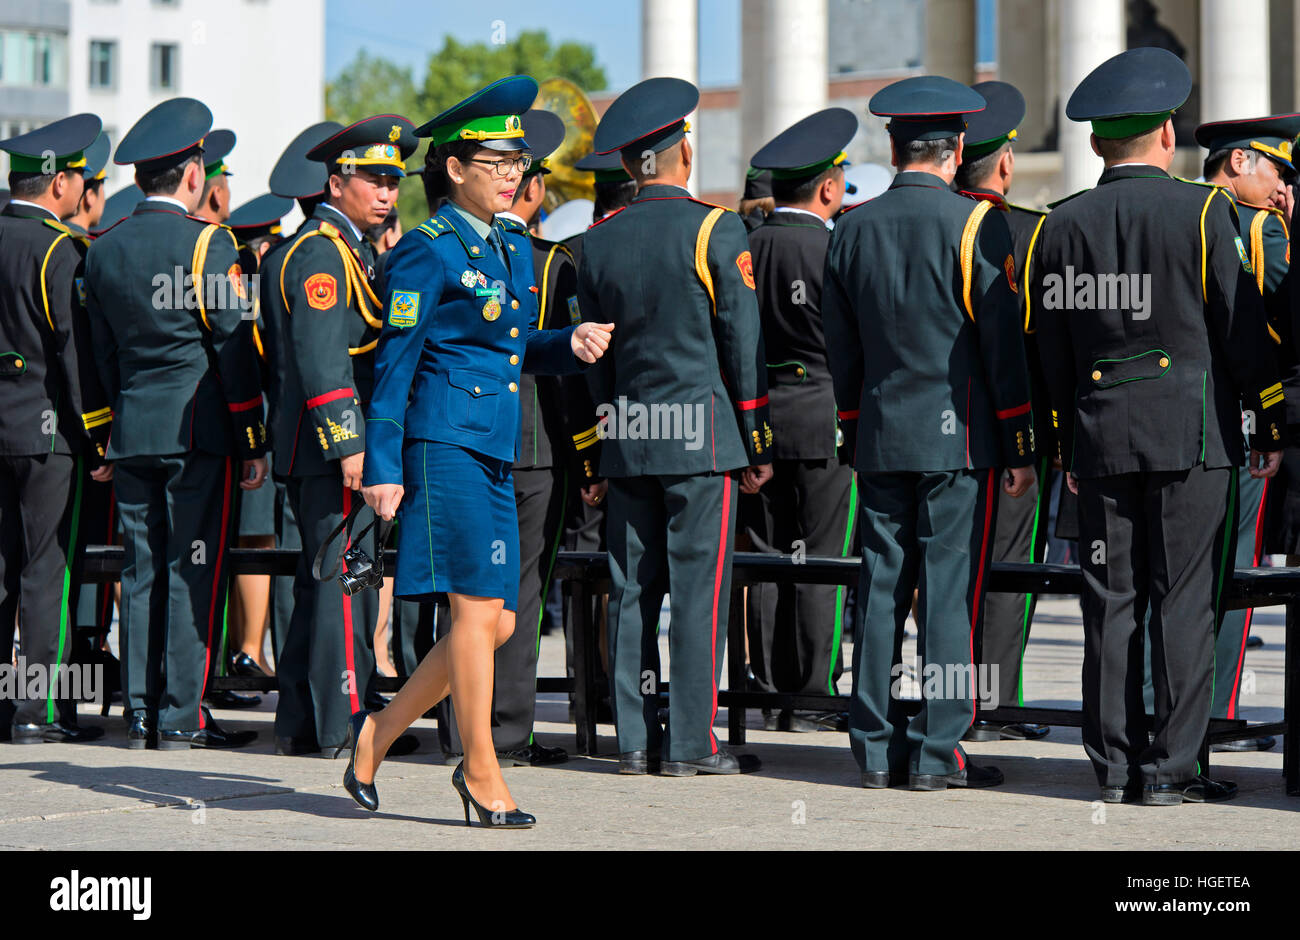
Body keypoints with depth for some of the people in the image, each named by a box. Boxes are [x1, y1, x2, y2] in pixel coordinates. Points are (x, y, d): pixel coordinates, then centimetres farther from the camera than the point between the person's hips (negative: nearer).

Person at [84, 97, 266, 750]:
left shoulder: (103, 249, 9)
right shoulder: (207, 243, -9)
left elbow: (104, 353, 14)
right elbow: (234, 351, -8)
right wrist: (253, 443, -4)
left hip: (132, 429, 5)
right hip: (198, 431, -5)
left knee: (141, 574, 8)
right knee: (193, 574, -2)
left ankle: (141, 713, 10)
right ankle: (182, 718, -1)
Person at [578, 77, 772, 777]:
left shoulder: (598, 241, 7)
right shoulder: (716, 230, -7)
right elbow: (744, 345, -5)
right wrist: (759, 445, 1)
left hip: (627, 438, 5)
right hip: (702, 434, -5)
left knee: (632, 588, 7)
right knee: (699, 586, -2)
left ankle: (635, 739, 10)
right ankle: (692, 743, -2)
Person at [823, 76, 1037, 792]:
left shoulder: (851, 230, 7)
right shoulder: (977, 225, -7)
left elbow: (840, 350, 13)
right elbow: (1003, 343, -7)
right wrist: (1020, 447, -2)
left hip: (880, 437, 4)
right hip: (959, 437, -4)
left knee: (880, 588, 7)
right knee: (951, 591, -3)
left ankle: (876, 747, 9)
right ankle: (937, 752, -3)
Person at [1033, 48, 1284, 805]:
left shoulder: (1061, 226, 6)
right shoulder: (1202, 213, -5)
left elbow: (1053, 350, 11)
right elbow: (1245, 330, -4)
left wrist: (1068, 445, 18)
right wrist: (1272, 428, 5)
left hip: (1101, 437, 4)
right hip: (1194, 435, -4)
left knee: (1112, 602, 6)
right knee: (1186, 602, -1)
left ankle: (1117, 763, 9)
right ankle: (1171, 767, -2)